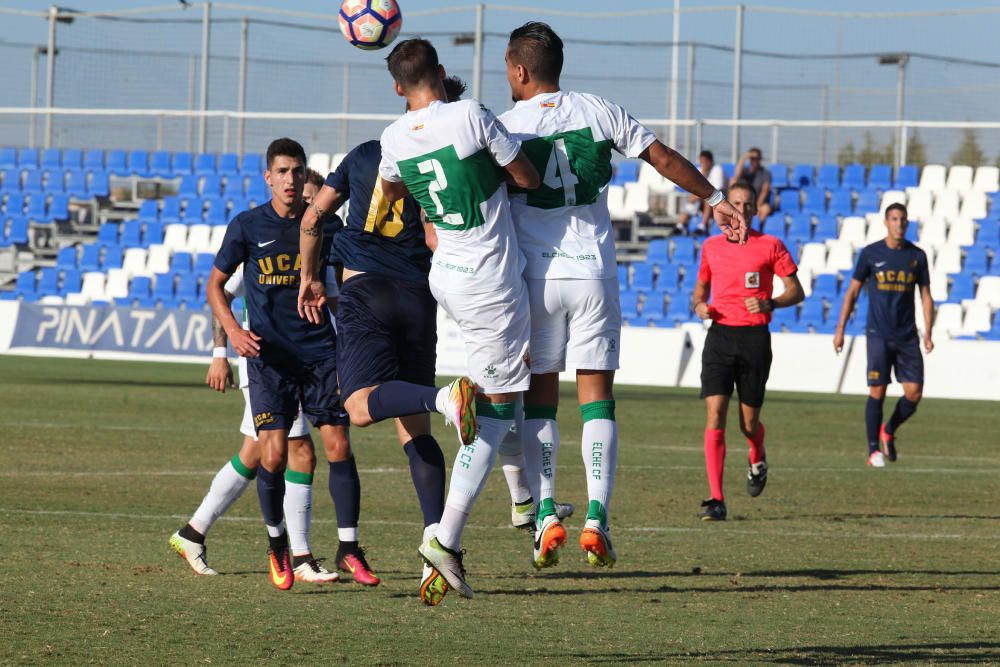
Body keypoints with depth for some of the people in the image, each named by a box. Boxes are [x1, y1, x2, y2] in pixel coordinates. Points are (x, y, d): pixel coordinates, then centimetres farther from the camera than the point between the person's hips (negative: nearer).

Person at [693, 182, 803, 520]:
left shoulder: (770, 246, 1)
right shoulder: (711, 246, 10)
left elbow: (796, 291, 2)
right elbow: (701, 286, 24)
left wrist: (770, 303, -17)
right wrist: (699, 305, 1)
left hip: (754, 338, -2)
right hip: (720, 336, 2)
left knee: (748, 422, 5)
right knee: (715, 414, -13)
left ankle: (758, 459, 44)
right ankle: (716, 500, -15)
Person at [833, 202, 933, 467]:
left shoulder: (917, 256, 6)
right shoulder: (870, 254, 0)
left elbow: (926, 296, 10)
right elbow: (852, 291, 6)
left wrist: (928, 334, 0)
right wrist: (840, 329, 2)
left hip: (907, 336, 2)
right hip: (878, 334, -2)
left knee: (914, 393, -4)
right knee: (877, 391, -8)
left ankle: (889, 431, 22)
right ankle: (874, 450, 1)